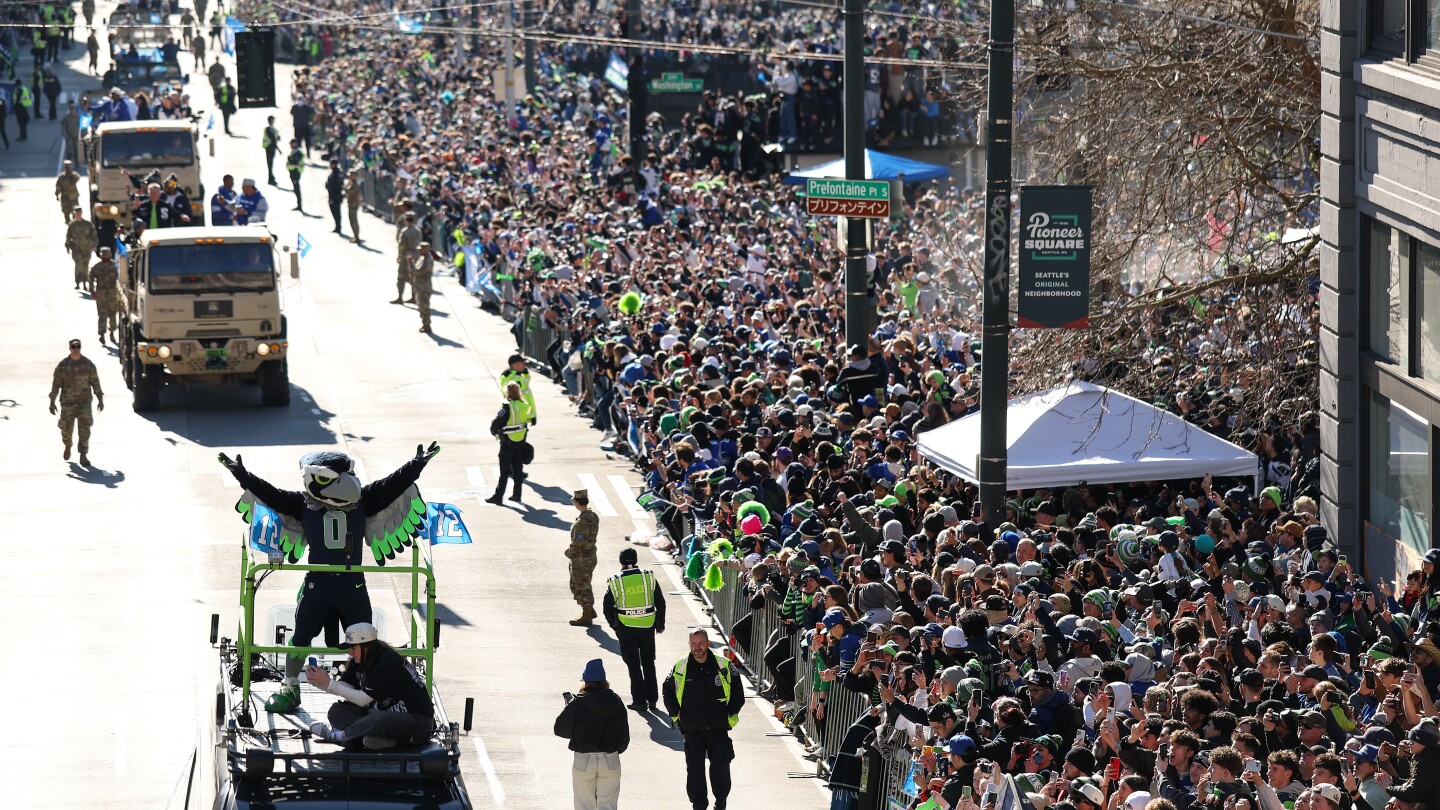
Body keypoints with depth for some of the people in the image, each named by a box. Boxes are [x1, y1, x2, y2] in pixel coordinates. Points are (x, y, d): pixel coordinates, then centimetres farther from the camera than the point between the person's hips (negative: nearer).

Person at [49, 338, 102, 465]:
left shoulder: (88, 364, -4)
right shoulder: (63, 365, -4)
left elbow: (95, 382, 2)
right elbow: (55, 384, -1)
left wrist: (100, 400, 0)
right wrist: (52, 402, -5)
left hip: (84, 402, -1)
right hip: (67, 402, 1)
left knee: (84, 428, -12)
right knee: (66, 428, 8)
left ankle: (83, 456, -9)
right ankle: (67, 446, 41)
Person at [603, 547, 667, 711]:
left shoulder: (615, 582, -9)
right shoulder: (648, 577, -4)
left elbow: (607, 608, -5)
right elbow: (660, 602, 1)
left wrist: (614, 625, 10)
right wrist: (660, 624, 12)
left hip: (626, 629, -2)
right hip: (648, 627, 2)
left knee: (633, 666, 7)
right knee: (648, 663, 16)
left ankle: (639, 701, 7)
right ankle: (652, 699, 18)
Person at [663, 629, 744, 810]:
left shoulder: (723, 666, -3)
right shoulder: (680, 668, -1)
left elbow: (738, 692, 8)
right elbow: (668, 691, 13)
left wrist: (730, 713, 2)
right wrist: (675, 714, 4)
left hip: (718, 727, 0)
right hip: (692, 729, 0)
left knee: (721, 765, 2)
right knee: (694, 768, -2)